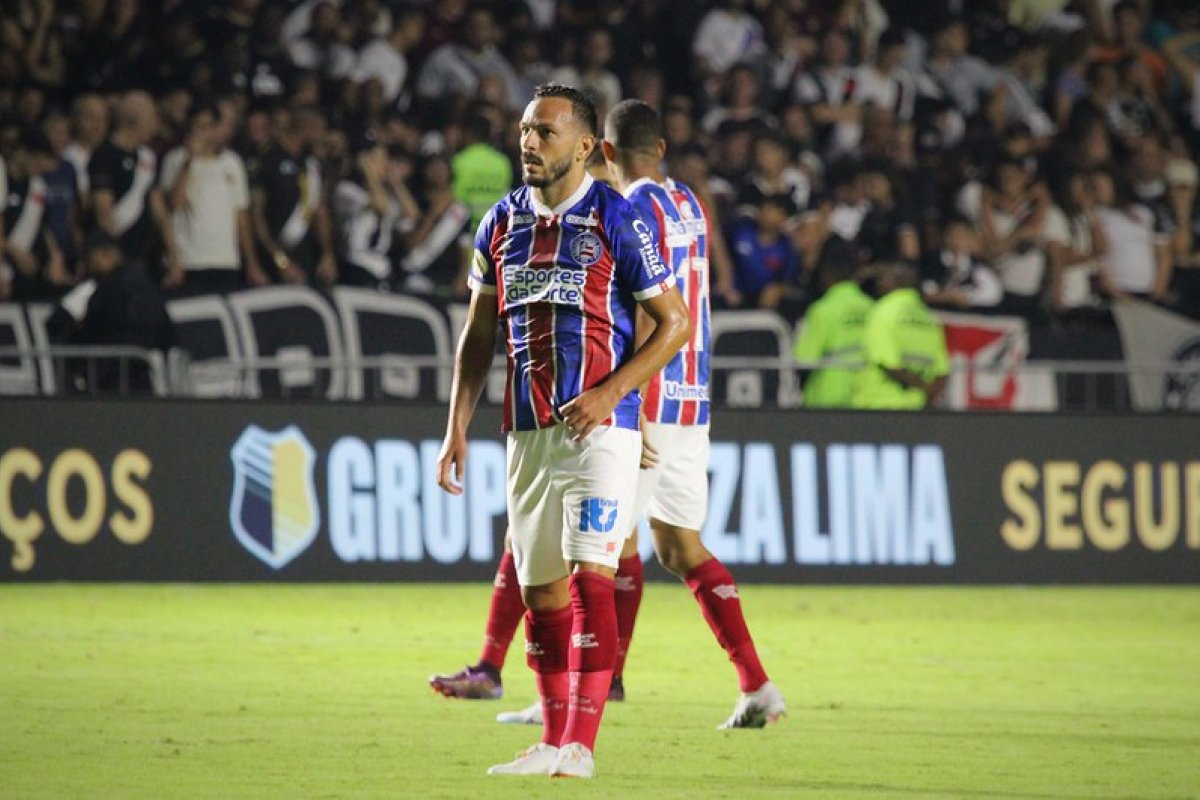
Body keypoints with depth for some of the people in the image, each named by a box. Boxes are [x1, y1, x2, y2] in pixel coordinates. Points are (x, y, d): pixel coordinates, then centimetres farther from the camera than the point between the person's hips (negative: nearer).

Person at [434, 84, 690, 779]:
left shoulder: (617, 220, -7)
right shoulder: (504, 221, 10)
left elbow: (675, 323, -6)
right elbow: (479, 336, 17)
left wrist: (608, 391, -16)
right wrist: (457, 428, 10)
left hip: (600, 426, -6)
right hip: (528, 429, 6)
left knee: (590, 575, -16)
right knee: (540, 589, 9)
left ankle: (580, 745, -18)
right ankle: (553, 743, 18)